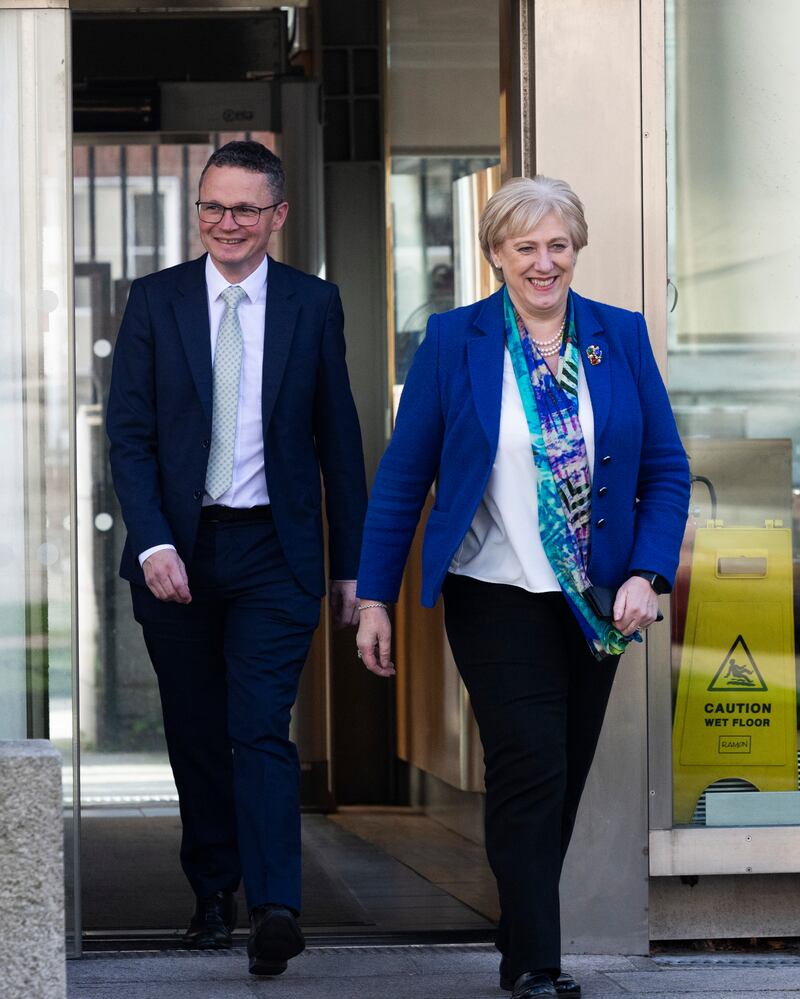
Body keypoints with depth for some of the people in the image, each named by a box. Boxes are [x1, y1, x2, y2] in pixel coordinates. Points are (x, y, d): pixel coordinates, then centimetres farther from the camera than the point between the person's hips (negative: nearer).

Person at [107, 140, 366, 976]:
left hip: (273, 550, -2)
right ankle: (213, 892, 24)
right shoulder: (156, 301, 3)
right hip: (178, 547, 2)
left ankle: (275, 908, -18)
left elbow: (338, 438, 6)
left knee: (262, 729, -12)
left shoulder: (313, 305, 3)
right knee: (195, 735, 10)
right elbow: (128, 432, 0)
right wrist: (152, 543, -13)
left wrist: (351, 563, 4)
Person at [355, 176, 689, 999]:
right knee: (531, 769, -11)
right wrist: (374, 597, -4)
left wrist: (647, 574, -8)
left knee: (563, 781, 10)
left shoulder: (621, 337, 3)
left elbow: (666, 468, 5)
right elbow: (402, 475, -2)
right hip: (497, 599, -3)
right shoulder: (453, 341, -3)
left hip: (595, 604, 3)